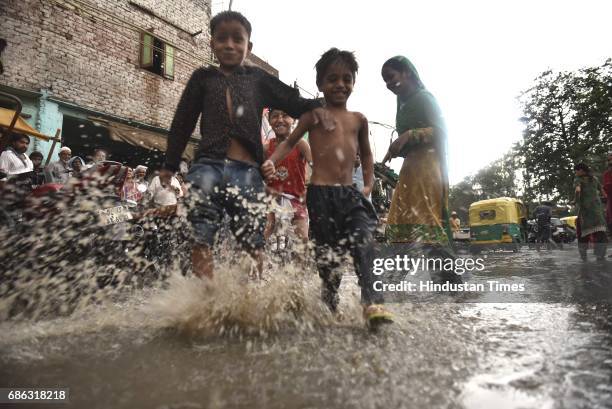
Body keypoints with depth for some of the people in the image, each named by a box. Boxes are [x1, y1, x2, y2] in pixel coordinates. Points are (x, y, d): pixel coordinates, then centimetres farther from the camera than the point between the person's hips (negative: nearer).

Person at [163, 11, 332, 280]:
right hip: (208, 167, 0)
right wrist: (169, 167, 9)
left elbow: (294, 102, 19)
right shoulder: (203, 78, 15)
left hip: (247, 170, 0)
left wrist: (315, 106, -3)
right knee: (202, 238, -4)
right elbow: (181, 124, 14)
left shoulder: (258, 79, 16)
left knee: (253, 242, -2)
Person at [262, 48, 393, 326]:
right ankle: (330, 306, 20)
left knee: (364, 241, -18)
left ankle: (371, 301, -18)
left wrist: (369, 184, 17)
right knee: (328, 253, 3)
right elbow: (290, 141, 4)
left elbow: (366, 153, 27)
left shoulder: (359, 119, 16)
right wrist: (271, 162, -13)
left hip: (350, 193, 4)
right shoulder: (313, 114, 4)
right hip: (321, 193, -3)